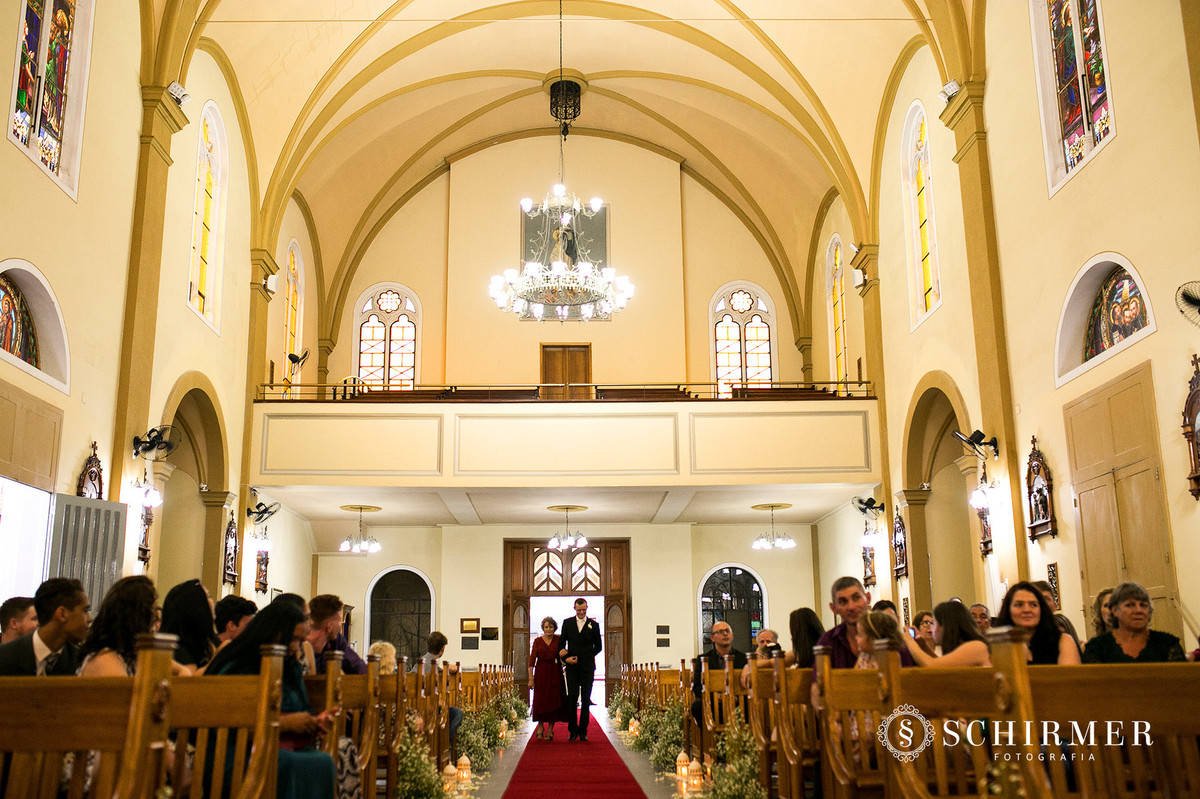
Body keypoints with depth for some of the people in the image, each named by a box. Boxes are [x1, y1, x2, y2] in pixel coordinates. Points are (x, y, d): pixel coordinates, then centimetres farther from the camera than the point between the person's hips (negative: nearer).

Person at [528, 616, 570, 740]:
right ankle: (540, 726, 21)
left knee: (553, 700, -1)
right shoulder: (537, 641, 2)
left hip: (555, 674, 0)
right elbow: (532, 659, -1)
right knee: (540, 700, -2)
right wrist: (531, 678, -8)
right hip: (541, 674, 0)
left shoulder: (558, 640, 5)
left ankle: (550, 730, 9)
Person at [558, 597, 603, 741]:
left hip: (587, 666, 0)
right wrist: (566, 658, -8)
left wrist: (581, 656, -2)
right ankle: (573, 730, 4)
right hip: (572, 666, 0)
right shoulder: (567, 623, 8)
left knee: (586, 699, 1)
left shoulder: (594, 625, 6)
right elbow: (561, 643, 11)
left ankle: (583, 731, 8)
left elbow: (599, 647, 8)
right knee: (572, 697, -5)